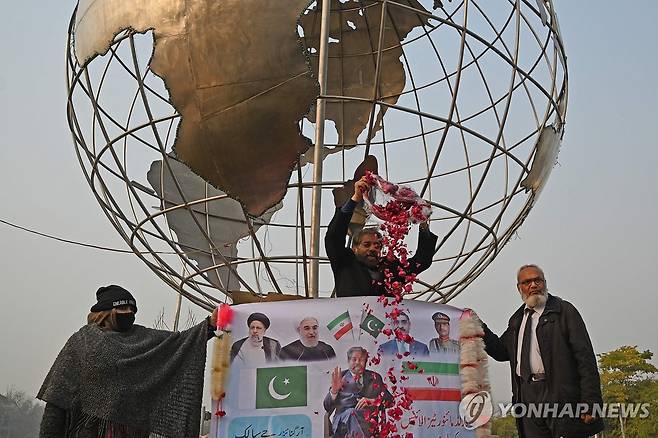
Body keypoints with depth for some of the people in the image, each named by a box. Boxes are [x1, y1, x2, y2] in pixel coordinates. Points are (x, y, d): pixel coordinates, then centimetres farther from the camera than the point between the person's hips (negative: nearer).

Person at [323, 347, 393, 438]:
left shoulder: (374, 377, 22)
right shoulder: (340, 377, 19)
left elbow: (389, 399, 13)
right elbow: (327, 407, 14)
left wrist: (371, 401, -5)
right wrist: (334, 390, -5)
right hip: (342, 418, 0)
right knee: (350, 413, -35)